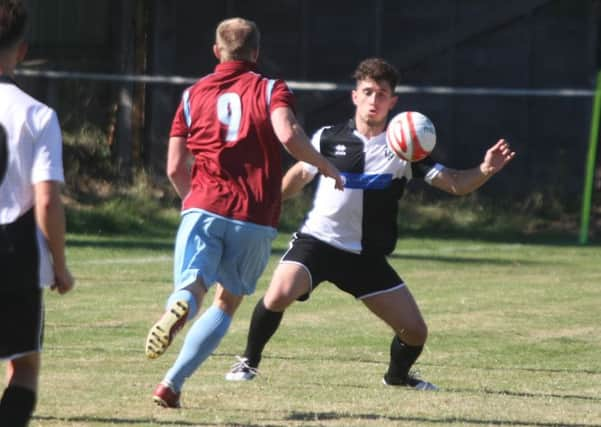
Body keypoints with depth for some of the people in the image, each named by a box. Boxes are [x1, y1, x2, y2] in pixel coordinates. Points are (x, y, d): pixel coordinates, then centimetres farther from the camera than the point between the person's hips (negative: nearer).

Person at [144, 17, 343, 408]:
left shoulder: (194, 94, 14)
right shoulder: (271, 90, 7)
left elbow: (175, 168, 11)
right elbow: (288, 134, -15)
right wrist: (326, 167, 1)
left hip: (205, 208, 0)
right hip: (256, 218, 0)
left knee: (191, 287, -10)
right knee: (227, 303, 13)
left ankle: (179, 309, -50)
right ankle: (172, 384, 2)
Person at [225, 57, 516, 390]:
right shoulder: (329, 138, -1)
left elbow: (454, 183, -6)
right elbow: (298, 177, 15)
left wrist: (485, 171, -25)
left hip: (366, 256, 2)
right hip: (316, 241, -2)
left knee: (415, 331, -1)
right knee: (278, 294, -30)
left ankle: (397, 375, 33)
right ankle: (249, 362, -6)